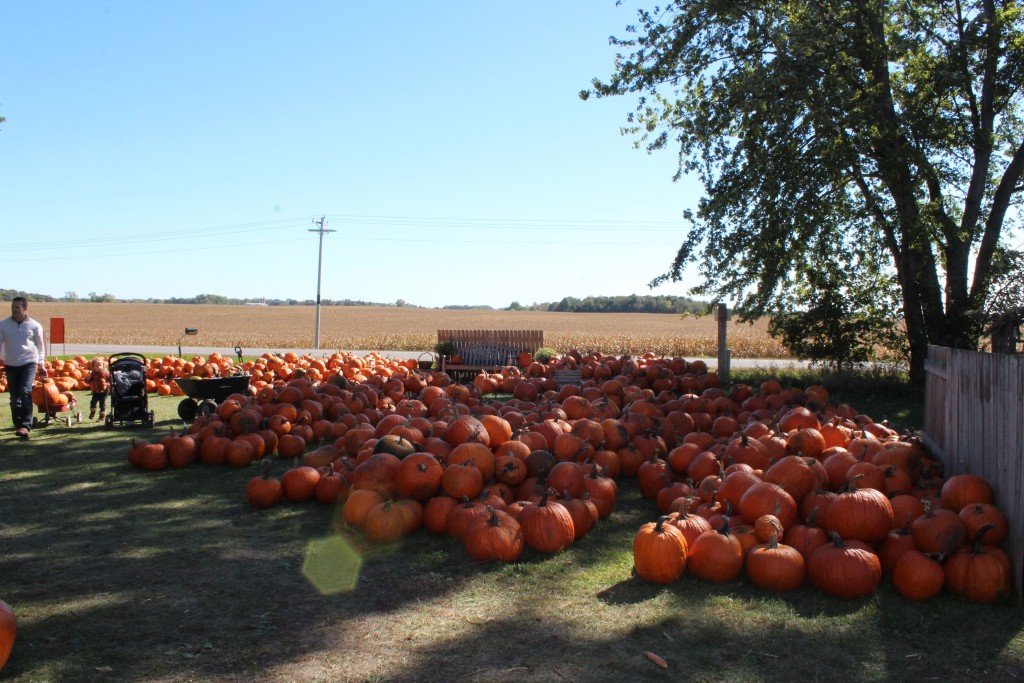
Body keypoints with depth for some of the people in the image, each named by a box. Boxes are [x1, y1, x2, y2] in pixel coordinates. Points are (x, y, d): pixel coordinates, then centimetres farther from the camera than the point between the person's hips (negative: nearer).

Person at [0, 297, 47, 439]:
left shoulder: (35, 326, -4)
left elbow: (40, 346, 7)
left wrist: (41, 364, 10)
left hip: (29, 363, -2)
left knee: (25, 391, -19)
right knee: (14, 396, 7)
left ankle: (25, 425, -20)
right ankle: (18, 425, 20)